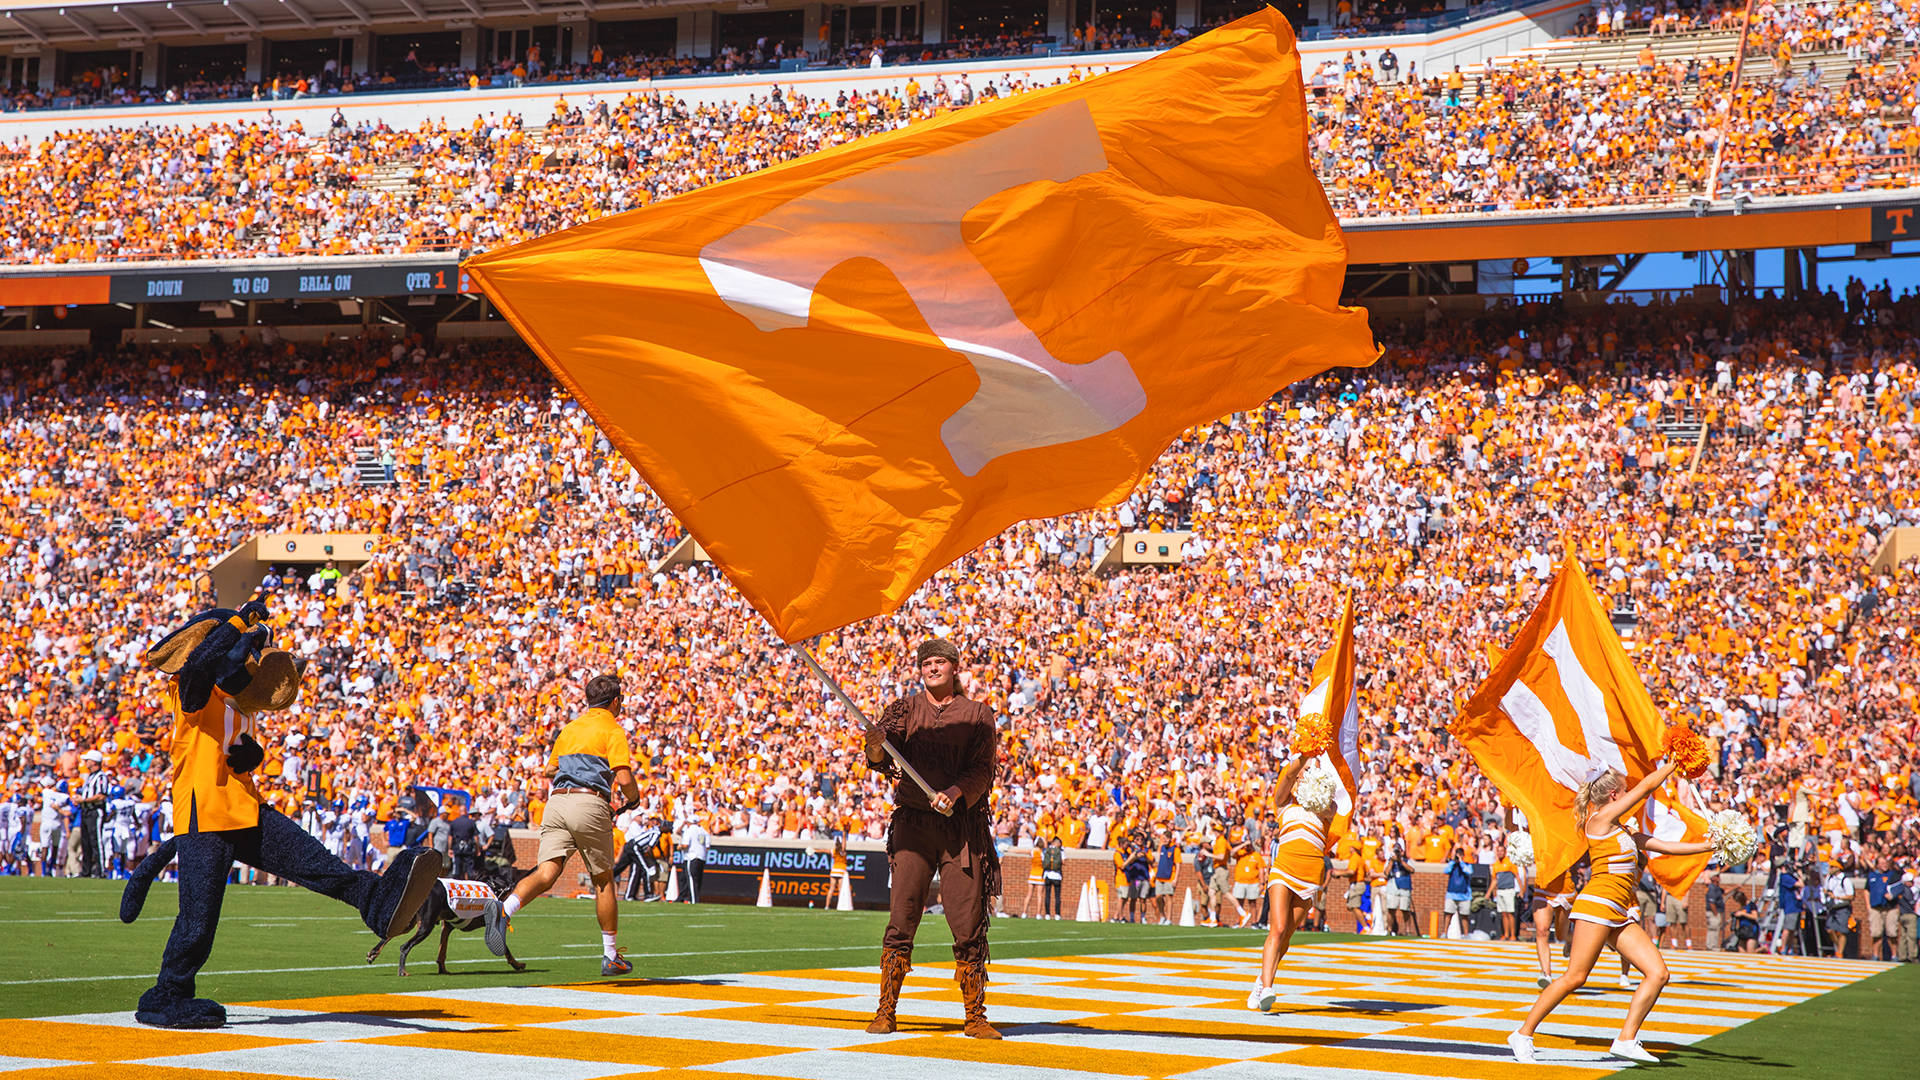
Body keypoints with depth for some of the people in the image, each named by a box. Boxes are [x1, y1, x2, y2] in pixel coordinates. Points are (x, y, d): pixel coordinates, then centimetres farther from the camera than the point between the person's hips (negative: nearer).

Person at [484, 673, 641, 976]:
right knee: (603, 880, 11)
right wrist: (634, 798, 13)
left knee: (546, 874, -12)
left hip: (557, 802, 4)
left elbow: (549, 771, 32)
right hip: (590, 804, -4)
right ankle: (611, 956, 17)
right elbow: (624, 778, -8)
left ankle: (504, 909, -42)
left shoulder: (569, 728, 23)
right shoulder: (612, 730, 4)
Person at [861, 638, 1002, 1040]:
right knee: (901, 920, -4)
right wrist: (876, 747, -27)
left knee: (969, 924, -3)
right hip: (913, 824, 0)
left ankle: (976, 1017, 3)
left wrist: (954, 792, -20)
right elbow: (881, 760, -4)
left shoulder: (978, 715, 10)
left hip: (963, 825, 0)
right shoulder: (905, 709, 11)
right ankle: (886, 1011, 2)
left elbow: (982, 769, -2)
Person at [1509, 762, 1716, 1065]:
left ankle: (1626, 1040, -3)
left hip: (1620, 914, 9)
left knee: (1658, 972, -3)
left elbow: (1667, 846, 25)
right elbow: (1647, 786, 0)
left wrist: (1710, 846, 20)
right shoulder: (1600, 819, -2)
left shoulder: (1622, 831, 23)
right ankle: (1523, 1033, -5)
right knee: (1575, 977, -13)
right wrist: (1673, 764, 10)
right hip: (1598, 903, -9)